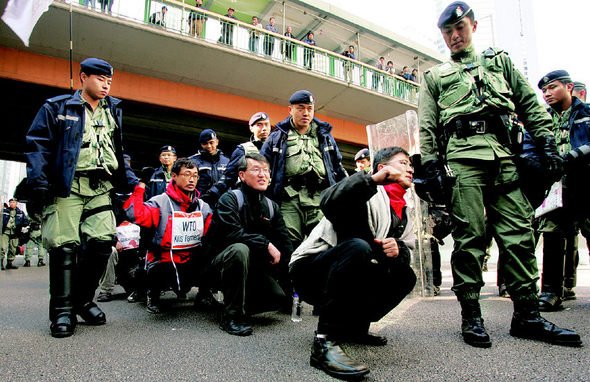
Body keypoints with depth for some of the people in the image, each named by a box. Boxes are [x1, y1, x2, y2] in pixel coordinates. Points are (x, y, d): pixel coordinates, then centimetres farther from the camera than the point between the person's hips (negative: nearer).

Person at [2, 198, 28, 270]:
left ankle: (9, 263, 15)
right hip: (5, 231, -2)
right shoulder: (4, 211, 9)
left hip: (15, 232, 2)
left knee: (13, 249, 5)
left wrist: (24, 226, -1)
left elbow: (26, 221, 16)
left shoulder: (20, 212, 13)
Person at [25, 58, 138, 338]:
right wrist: (39, 185, -9)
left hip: (101, 189, 4)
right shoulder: (57, 108, 10)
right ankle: (62, 310, 3)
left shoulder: (113, 111, 23)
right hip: (67, 186, -3)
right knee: (64, 244, -8)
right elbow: (38, 146, 3)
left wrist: (130, 182, 16)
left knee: (102, 241, -9)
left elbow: (118, 153, 27)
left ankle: (82, 300, 9)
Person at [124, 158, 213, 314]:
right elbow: (135, 215, -24)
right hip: (163, 261, -6)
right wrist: (141, 186, -18)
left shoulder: (203, 206, 10)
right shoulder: (160, 202, -7)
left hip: (191, 260, 6)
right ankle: (153, 292, 7)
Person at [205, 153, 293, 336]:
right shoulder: (230, 199, -10)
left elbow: (284, 242, 6)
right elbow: (232, 234, -26)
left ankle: (243, 304, 16)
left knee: (283, 298, -12)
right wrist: (266, 244, -23)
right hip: (222, 264, -5)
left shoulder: (272, 207, 8)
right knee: (240, 249, -37)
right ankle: (232, 314, -24)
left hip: (254, 266, 6)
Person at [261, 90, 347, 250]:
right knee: (289, 246, -9)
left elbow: (338, 168, 27)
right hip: (289, 199, -1)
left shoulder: (325, 136, 25)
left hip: (320, 198, 2)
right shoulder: (277, 137, 19)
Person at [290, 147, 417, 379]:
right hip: (310, 270, -8)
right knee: (357, 246, -34)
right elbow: (329, 203, -30)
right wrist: (374, 178, -34)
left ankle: (353, 326, 6)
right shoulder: (368, 195, -11)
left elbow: (408, 249, 8)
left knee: (405, 276, 0)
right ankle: (325, 343, -34)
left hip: (348, 281, 8)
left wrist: (398, 250, -15)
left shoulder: (402, 214, 15)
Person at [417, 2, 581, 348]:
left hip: (504, 157, 3)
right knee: (470, 237, -6)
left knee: (519, 235, -1)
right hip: (461, 158, -2)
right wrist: (431, 167, -2)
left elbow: (532, 105, 19)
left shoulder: (499, 61, 26)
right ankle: (471, 316, 1)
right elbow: (427, 128, 10)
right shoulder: (435, 77, 20)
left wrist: (548, 145, 6)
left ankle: (527, 315, 8)